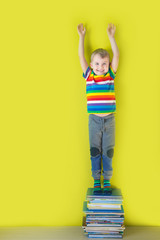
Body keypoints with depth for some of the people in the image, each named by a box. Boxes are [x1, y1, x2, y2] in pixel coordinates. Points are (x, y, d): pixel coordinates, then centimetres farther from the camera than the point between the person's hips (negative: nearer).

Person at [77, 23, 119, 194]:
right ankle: (96, 180, 22)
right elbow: (81, 56, 2)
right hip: (94, 120, 0)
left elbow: (116, 55, -1)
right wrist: (82, 37, 2)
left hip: (109, 119, 0)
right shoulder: (88, 76, 2)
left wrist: (111, 36, -2)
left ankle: (107, 180, 22)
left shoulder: (110, 75, 2)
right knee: (95, 151, 8)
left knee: (108, 151, 8)